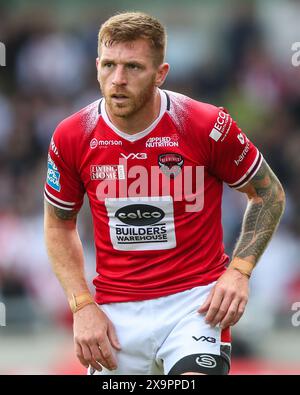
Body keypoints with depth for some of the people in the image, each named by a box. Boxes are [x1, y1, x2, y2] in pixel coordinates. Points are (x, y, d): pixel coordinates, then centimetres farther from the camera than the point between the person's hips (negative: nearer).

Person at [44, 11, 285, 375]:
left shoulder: (209, 127, -12)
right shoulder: (71, 138, -5)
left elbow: (269, 194, 3)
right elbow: (58, 223, 11)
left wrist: (239, 271, -9)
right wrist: (82, 305, 0)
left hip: (196, 301, -3)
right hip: (115, 311, 3)